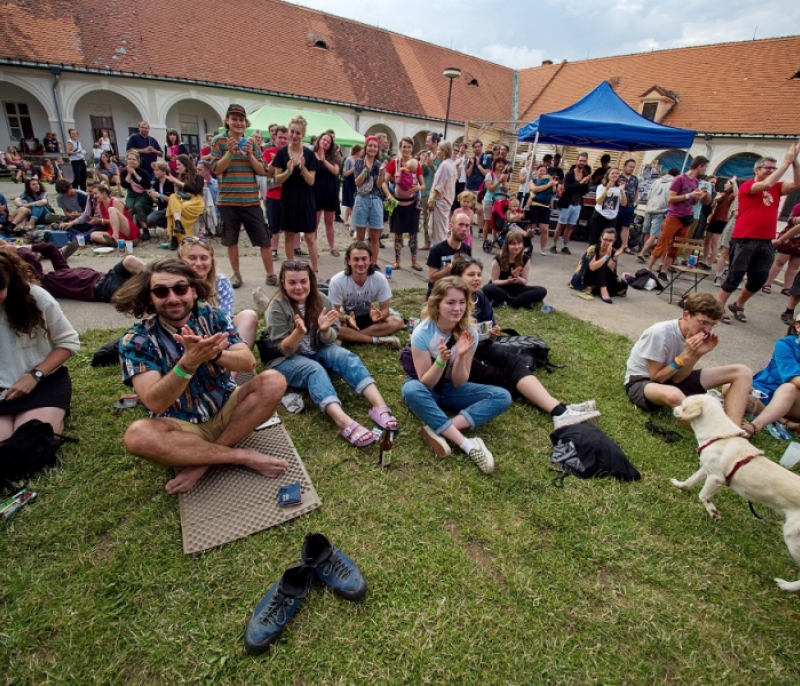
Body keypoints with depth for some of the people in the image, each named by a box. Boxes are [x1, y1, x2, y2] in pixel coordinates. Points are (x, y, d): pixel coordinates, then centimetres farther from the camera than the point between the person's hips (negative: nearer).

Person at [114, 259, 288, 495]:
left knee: (273, 381, -22)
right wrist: (189, 362, -40)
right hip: (181, 425, -2)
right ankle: (243, 456, -19)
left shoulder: (213, 316, -6)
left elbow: (248, 363, -17)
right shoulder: (136, 340, -12)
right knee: (137, 435, -33)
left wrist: (215, 354, -39)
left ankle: (203, 462, -19)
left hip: (226, 410, 2)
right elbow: (155, 402, -23)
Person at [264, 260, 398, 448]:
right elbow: (283, 350, -17)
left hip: (316, 353, 4)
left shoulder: (320, 300, -3)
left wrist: (325, 329, -28)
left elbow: (328, 340, -4)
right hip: (286, 361, -4)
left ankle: (379, 406, -41)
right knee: (314, 369, -35)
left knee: (347, 357, -25)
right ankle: (345, 422, -58)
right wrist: (299, 332, -37)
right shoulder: (277, 307, -13)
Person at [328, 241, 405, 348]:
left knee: (397, 322, -24)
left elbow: (385, 309, -13)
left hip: (368, 318, 2)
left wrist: (378, 316, -37)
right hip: (347, 318, -2)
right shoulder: (337, 281, -24)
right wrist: (347, 318, -38)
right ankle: (378, 340, -25)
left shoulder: (380, 279, -20)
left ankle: (351, 338, -23)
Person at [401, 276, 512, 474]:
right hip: (427, 389, -3)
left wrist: (461, 356, -31)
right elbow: (425, 383, -20)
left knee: (502, 397, -18)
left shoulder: (469, 332, -14)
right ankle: (468, 445, -34)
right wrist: (441, 360, -37)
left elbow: (459, 382, -12)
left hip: (451, 388, 3)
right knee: (411, 390, -40)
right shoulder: (422, 332, -22)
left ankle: (437, 430, -30)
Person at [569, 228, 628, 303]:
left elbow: (610, 272, -16)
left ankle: (594, 290, -13)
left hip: (603, 280, 5)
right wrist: (607, 256, -35)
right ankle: (603, 290, -39)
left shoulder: (613, 252, -5)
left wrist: (615, 257, -27)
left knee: (623, 286, -14)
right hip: (587, 278, -5)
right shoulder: (593, 249, -17)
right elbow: (592, 267, -33)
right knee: (602, 265, -29)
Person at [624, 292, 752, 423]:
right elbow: (656, 377, -19)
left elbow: (677, 379, -8)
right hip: (642, 382, -7)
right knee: (673, 395, -45)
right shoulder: (659, 333, -27)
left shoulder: (695, 335, -7)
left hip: (672, 379, 7)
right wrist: (686, 355, -24)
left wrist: (698, 354, -20)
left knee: (742, 372, -6)